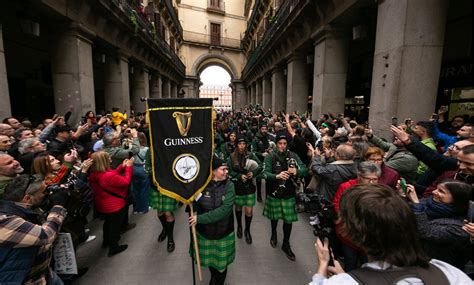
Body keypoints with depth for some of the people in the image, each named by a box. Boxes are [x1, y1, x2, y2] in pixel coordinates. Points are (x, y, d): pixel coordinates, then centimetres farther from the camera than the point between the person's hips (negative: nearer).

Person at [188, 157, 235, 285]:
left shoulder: (229, 185, -18)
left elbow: (225, 209, -28)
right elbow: (195, 207, -5)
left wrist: (200, 218, -29)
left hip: (223, 232, -1)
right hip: (205, 231, 2)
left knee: (221, 264, 16)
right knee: (210, 260, 24)